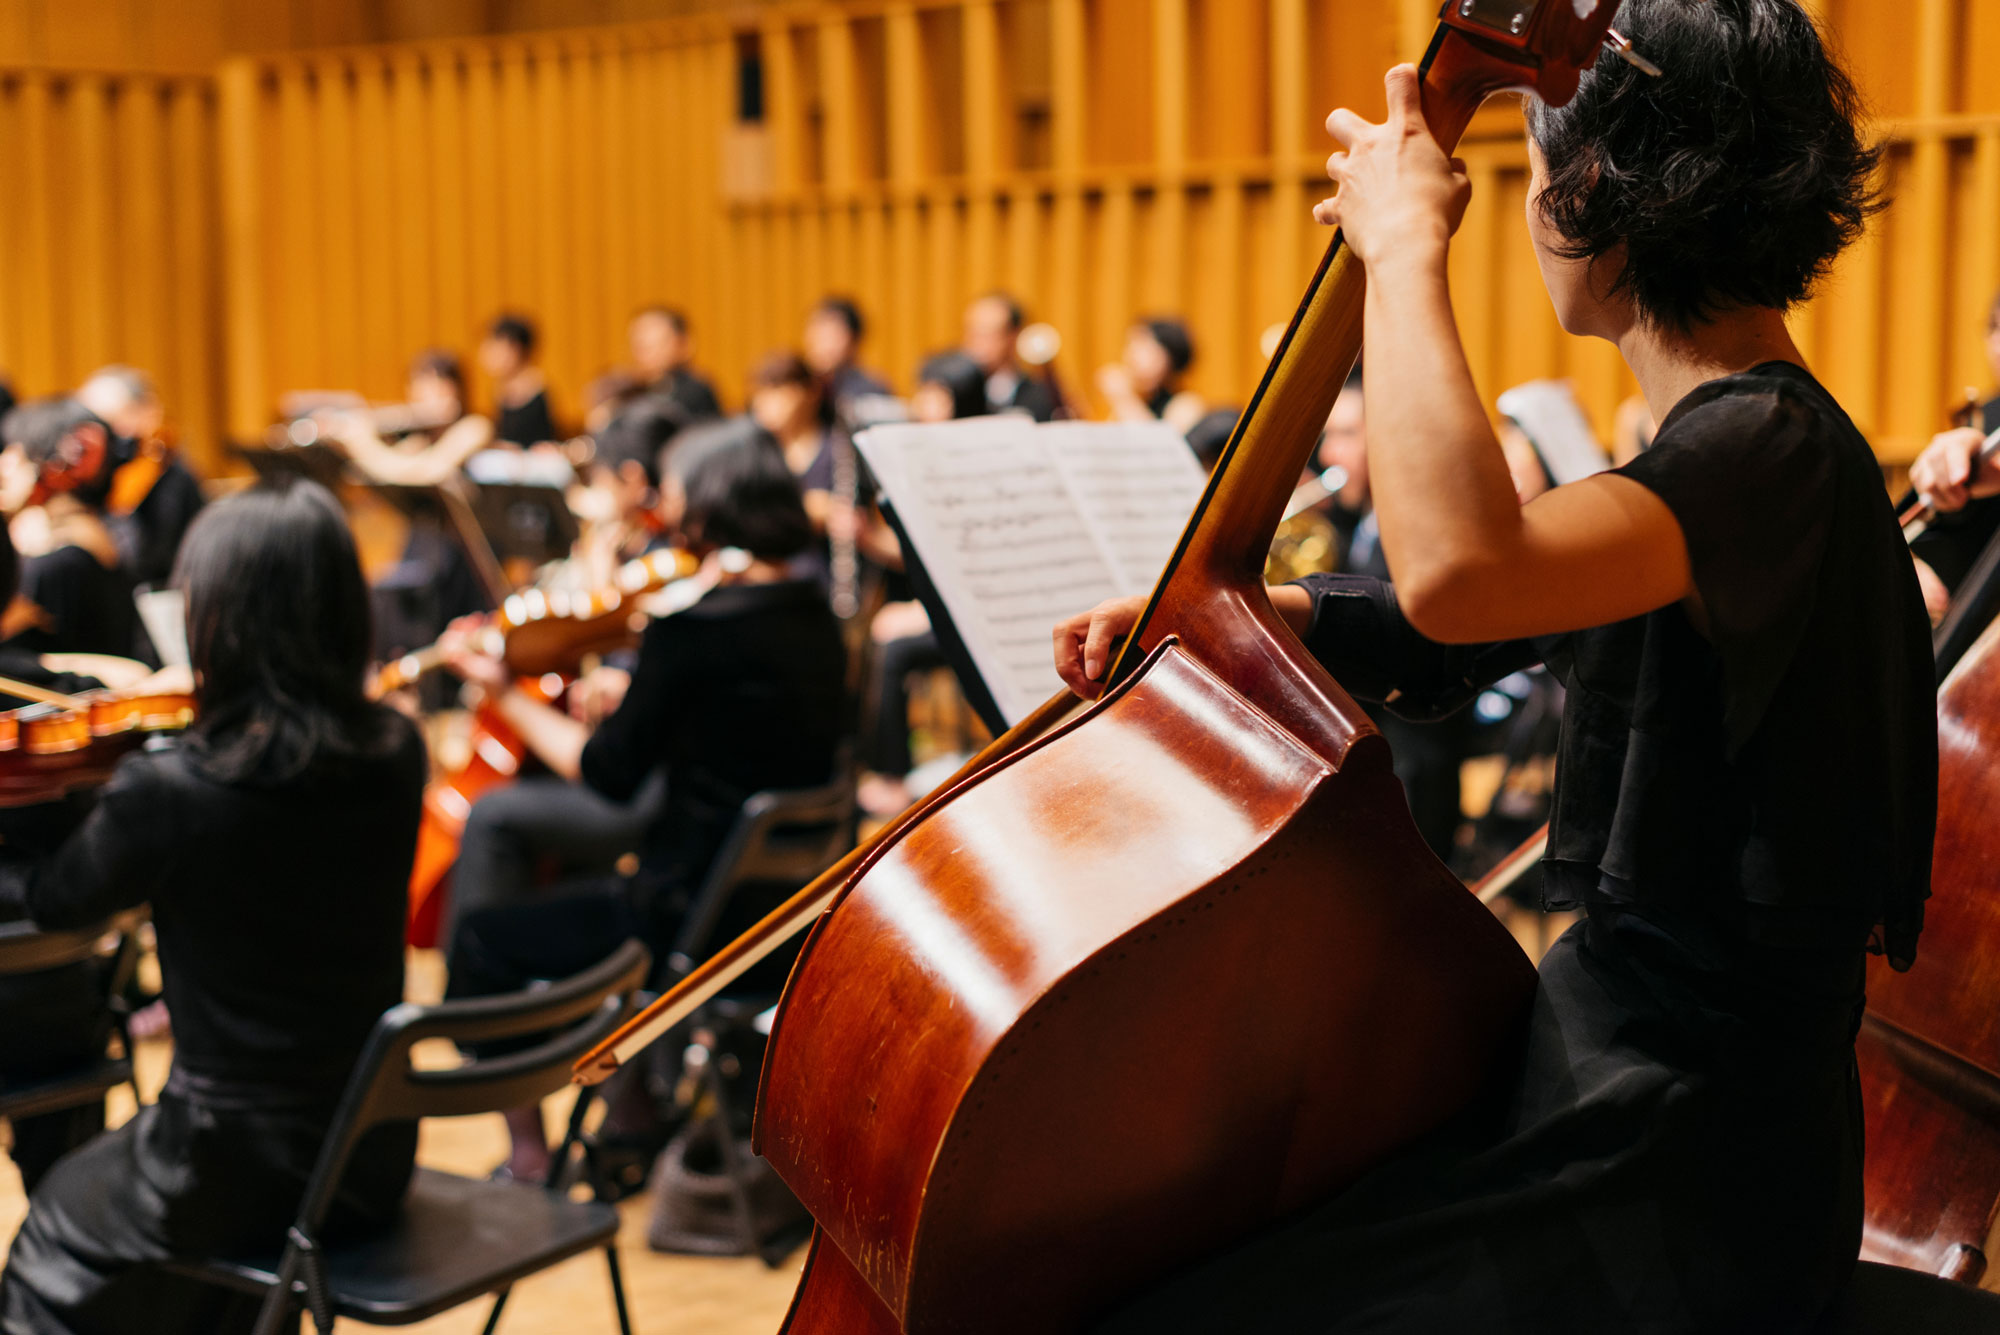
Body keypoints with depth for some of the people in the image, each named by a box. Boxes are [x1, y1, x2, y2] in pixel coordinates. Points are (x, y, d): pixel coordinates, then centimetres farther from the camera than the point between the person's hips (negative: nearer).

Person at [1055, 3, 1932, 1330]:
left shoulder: (1770, 450, -21)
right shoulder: (1745, 438, 12)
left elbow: (1457, 573, -41)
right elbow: (1479, 626, 20)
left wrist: (1406, 247, -26)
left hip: (1675, 1183, -10)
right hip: (1626, 1075, 10)